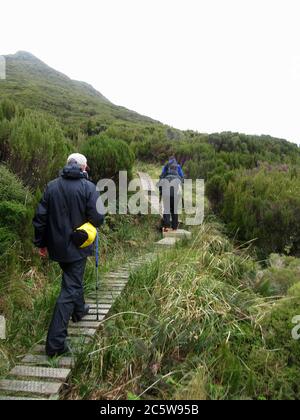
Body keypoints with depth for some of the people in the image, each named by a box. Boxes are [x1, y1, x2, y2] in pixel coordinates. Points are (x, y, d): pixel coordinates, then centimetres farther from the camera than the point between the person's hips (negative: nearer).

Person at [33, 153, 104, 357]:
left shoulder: (52, 186, 0)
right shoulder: (89, 187, -13)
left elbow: (40, 216, 2)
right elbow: (97, 219, -16)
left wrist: (40, 242, 12)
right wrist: (91, 221, 8)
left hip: (57, 246, 5)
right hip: (77, 246, -5)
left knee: (73, 278, 28)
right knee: (70, 288, 1)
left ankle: (79, 310, 50)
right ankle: (56, 341, -2)